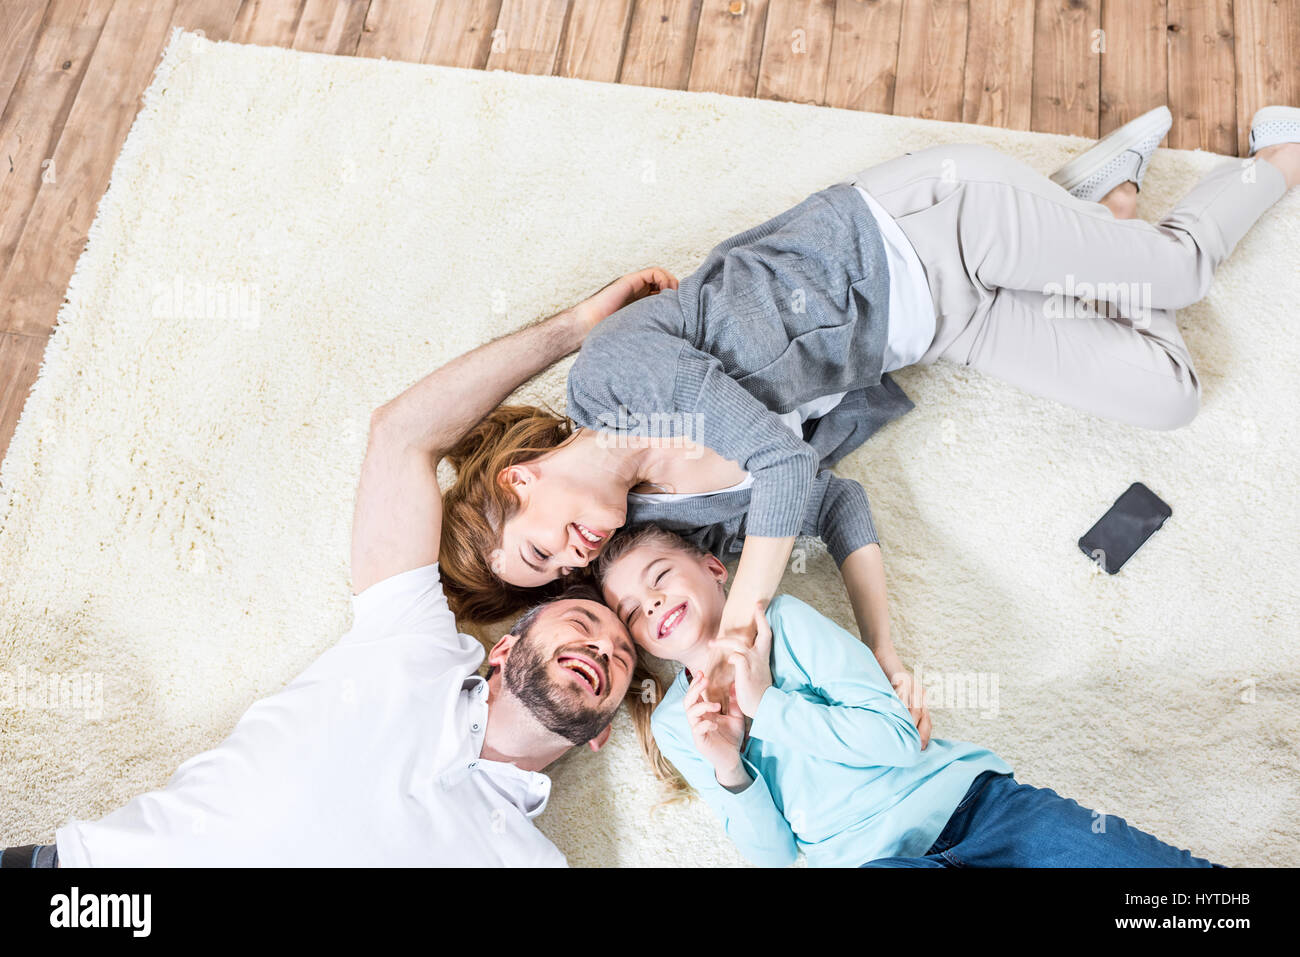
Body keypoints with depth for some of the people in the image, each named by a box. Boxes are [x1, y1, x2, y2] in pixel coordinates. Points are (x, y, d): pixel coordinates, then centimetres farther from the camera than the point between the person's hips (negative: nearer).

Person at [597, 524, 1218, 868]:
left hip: (963, 794, 0)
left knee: (1158, 865, -21)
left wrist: (764, 705, -10)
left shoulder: (784, 619, 3)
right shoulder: (674, 725, 11)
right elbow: (772, 854, 7)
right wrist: (727, 769, -12)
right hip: (869, 856, 1)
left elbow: (896, 735, -6)